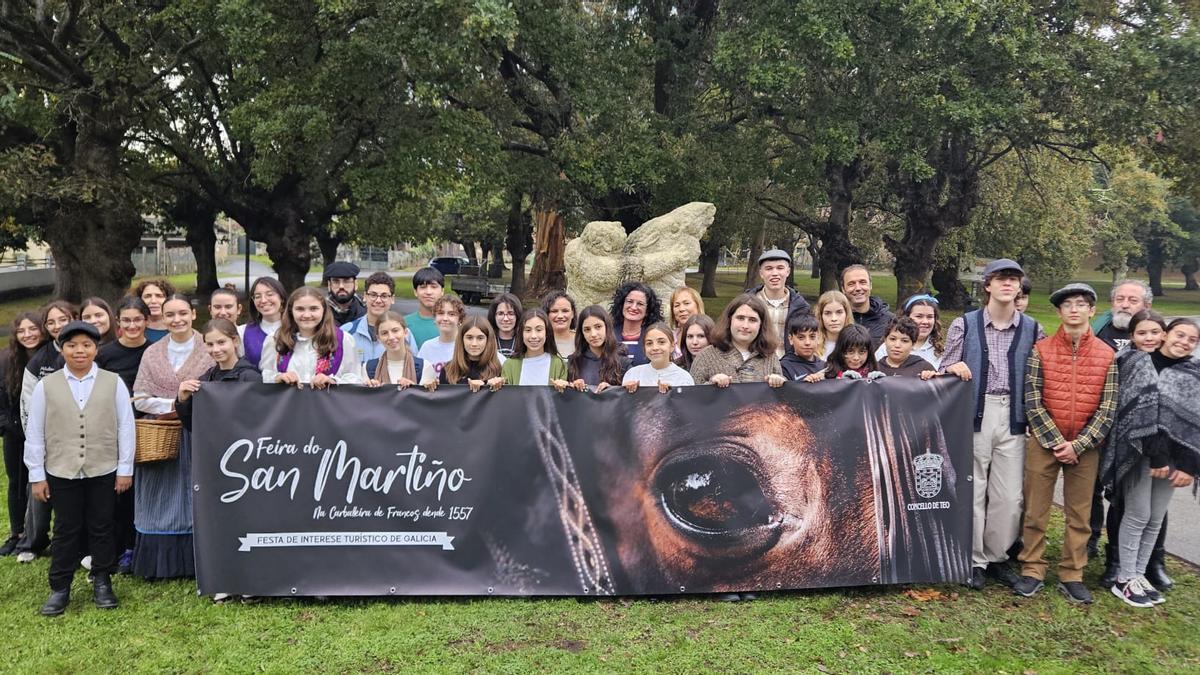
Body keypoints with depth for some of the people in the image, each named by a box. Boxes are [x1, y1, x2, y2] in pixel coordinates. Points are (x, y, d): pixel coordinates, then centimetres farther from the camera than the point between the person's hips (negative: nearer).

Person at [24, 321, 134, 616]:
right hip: (62, 473, 0)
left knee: (101, 528, 10)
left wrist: (125, 469, -2)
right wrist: (37, 475, 2)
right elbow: (34, 434, 3)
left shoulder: (113, 383, -1)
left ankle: (102, 583, 23)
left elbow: (125, 427, 0)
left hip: (104, 471, 0)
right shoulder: (46, 386, 1)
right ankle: (59, 588, 20)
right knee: (66, 531, 8)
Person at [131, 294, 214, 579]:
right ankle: (160, 563, 15)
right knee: (161, 500, 7)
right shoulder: (152, 353, 8)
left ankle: (195, 562, 11)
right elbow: (140, 398, 2)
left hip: (196, 435, -2)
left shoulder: (209, 350, -1)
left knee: (194, 499, 3)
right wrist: (175, 404, -11)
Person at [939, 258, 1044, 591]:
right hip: (974, 414, -2)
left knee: (1009, 496, 5)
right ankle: (975, 560, 15)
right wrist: (954, 367, -17)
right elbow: (945, 370, 5)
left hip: (1012, 417, 2)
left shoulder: (1032, 330, 8)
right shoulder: (965, 324, 3)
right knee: (973, 490, 2)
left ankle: (997, 557, 22)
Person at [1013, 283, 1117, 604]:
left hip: (1085, 447, 1)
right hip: (1044, 442, -1)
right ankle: (1032, 571, 16)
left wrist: (1078, 444, -10)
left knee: (1079, 515, 8)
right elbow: (1033, 402, -5)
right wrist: (1056, 442, -12)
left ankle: (1072, 576, 20)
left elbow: (1107, 408, -1)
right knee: (1035, 511, 4)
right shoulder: (1041, 351, -2)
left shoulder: (1107, 355, 2)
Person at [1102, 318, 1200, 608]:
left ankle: (1138, 574, 21)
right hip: (1138, 451, -4)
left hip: (1174, 455, 4)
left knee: (1156, 519, 9)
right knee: (1138, 515, -2)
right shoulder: (1138, 361, -1)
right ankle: (1125, 579, 8)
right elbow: (1143, 409, -5)